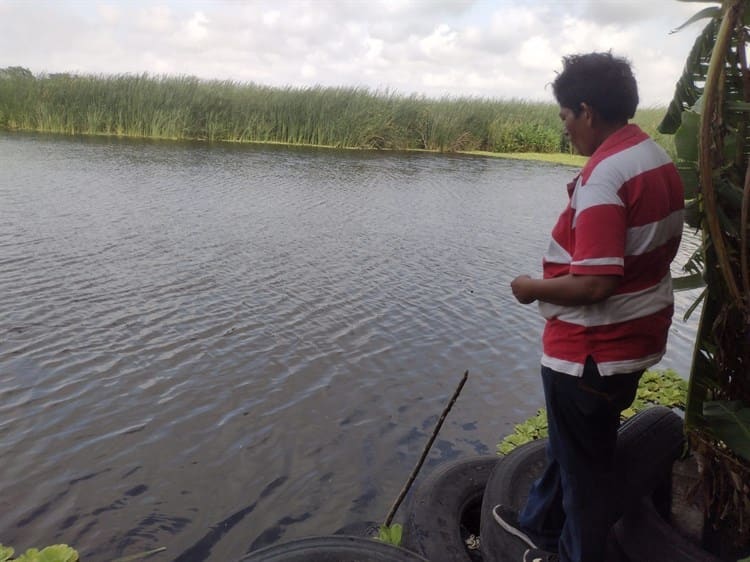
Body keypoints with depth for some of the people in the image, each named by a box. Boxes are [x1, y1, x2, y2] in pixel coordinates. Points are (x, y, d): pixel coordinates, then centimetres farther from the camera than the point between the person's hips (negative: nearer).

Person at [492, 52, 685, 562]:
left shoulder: (604, 176, -25)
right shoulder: (659, 160, 4)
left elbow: (593, 285, -30)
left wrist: (531, 288, -13)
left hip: (592, 349, -10)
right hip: (636, 337, 10)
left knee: (585, 462, 12)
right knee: (573, 443, 25)